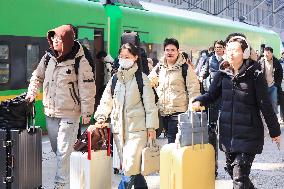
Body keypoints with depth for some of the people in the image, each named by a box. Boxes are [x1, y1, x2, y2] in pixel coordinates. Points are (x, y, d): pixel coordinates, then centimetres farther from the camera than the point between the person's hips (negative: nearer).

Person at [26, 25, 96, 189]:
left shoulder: (80, 60, -14)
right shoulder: (48, 56, 4)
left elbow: (87, 88, -12)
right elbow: (38, 76, 19)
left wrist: (86, 113, -12)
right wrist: (32, 93, 6)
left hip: (69, 114, -6)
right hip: (50, 112, 6)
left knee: (64, 151, -5)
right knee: (56, 149, 17)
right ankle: (66, 174, 36)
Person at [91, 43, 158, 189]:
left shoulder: (141, 78, 0)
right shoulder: (114, 79, 14)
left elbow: (150, 104, -2)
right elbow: (106, 101, 13)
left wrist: (151, 127, -6)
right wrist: (101, 116, -4)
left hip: (137, 128, -5)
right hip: (119, 128, 5)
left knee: (130, 166, -13)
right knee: (129, 167, 8)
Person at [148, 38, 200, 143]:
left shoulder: (185, 68, -4)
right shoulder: (159, 67, 12)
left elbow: (193, 89, -6)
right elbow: (149, 83, 26)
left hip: (178, 111, -6)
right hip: (162, 111, 6)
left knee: (172, 140, -10)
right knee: (169, 137, 13)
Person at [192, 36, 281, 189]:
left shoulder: (255, 74, -11)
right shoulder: (223, 74, 3)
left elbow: (265, 105, -8)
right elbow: (211, 94, 8)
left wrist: (274, 131, -3)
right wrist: (199, 101, -14)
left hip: (248, 134, -5)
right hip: (227, 133, 6)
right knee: (231, 170, 17)